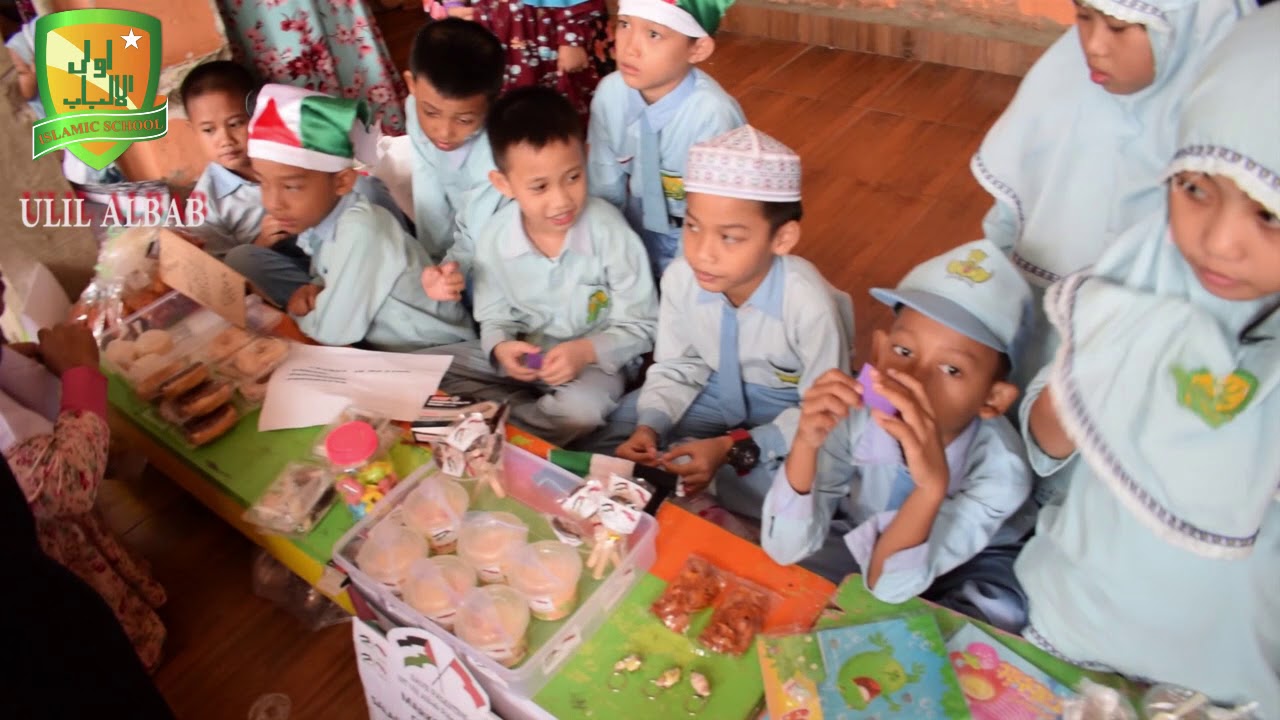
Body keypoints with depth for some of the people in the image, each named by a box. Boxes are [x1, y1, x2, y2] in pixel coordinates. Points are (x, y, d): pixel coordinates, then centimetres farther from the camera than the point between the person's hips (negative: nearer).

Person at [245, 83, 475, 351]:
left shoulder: (359, 230, -27)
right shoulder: (318, 218, -6)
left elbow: (332, 330, -24)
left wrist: (293, 309, -6)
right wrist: (313, 289, -11)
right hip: (388, 347, 7)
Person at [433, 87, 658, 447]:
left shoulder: (610, 232, -21)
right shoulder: (494, 238, -11)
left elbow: (641, 326, -14)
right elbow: (494, 317, 3)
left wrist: (586, 351, -30)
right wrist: (501, 347, -20)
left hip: (595, 360, -4)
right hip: (523, 354, 4)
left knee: (582, 409, -38)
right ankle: (530, 413, -10)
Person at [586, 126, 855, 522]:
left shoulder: (809, 304, -36)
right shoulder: (680, 278, -23)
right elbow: (676, 368, -5)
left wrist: (734, 448, -33)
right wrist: (649, 427, -24)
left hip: (789, 413, -3)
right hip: (717, 393, 4)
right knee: (608, 439, -5)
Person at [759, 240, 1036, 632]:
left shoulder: (1000, 466, -32)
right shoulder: (856, 415, -28)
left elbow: (887, 584, -35)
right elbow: (786, 550, -28)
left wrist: (932, 484, -52)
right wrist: (806, 443, -44)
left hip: (971, 566, -1)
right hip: (866, 539, 2)